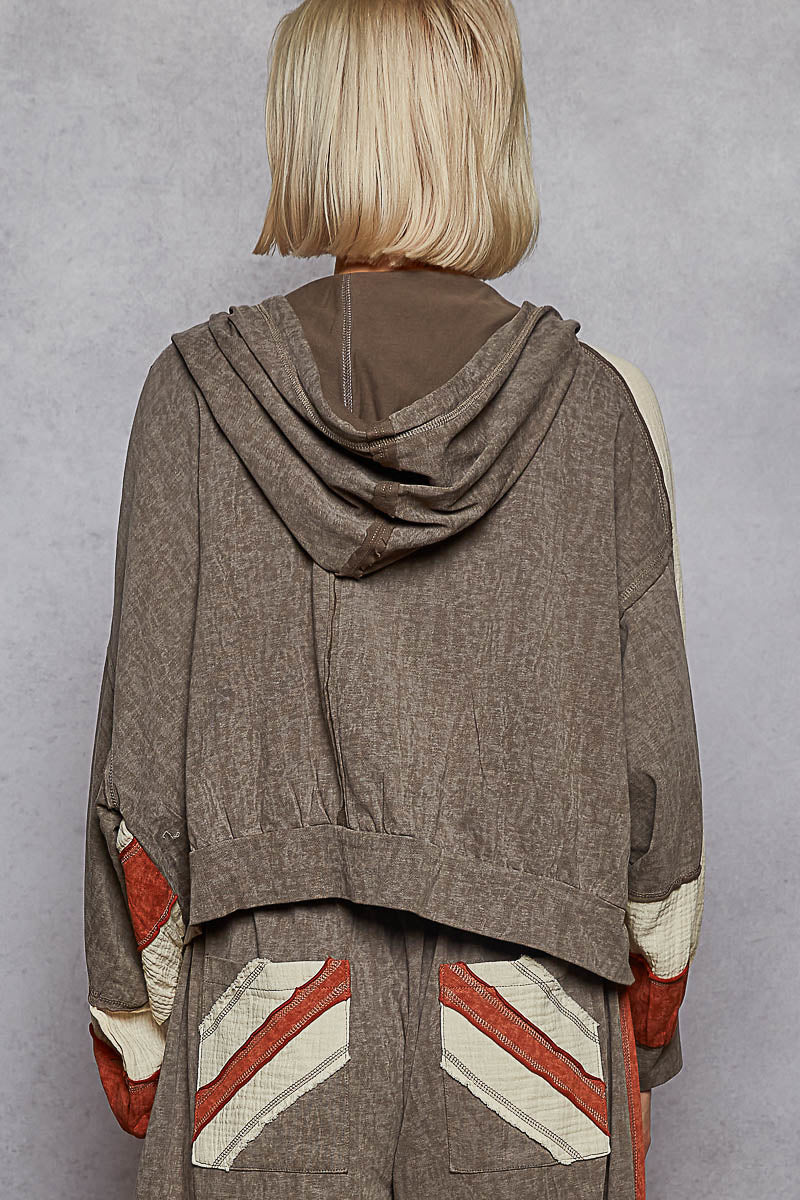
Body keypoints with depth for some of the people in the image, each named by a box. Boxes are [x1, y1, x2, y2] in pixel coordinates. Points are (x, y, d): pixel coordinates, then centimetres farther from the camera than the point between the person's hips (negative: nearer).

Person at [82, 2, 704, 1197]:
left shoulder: (196, 393, -6)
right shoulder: (603, 409, -6)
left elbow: (142, 760, -4)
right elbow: (656, 766, -1)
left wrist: (136, 1034, 7)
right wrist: (652, 1011, 13)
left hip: (264, 1027, 0)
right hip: (535, 1052, 0)